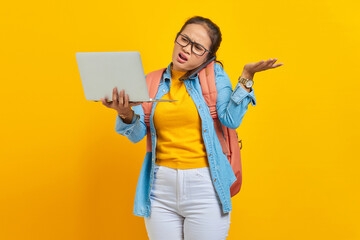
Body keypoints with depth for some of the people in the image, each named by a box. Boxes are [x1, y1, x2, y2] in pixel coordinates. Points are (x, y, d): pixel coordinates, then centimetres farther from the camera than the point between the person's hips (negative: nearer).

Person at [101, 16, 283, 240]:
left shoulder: (214, 75, 1)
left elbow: (231, 119, -10)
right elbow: (137, 134, 0)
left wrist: (247, 77, -16)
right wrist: (126, 115, -20)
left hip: (205, 187, -2)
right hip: (161, 187, 2)